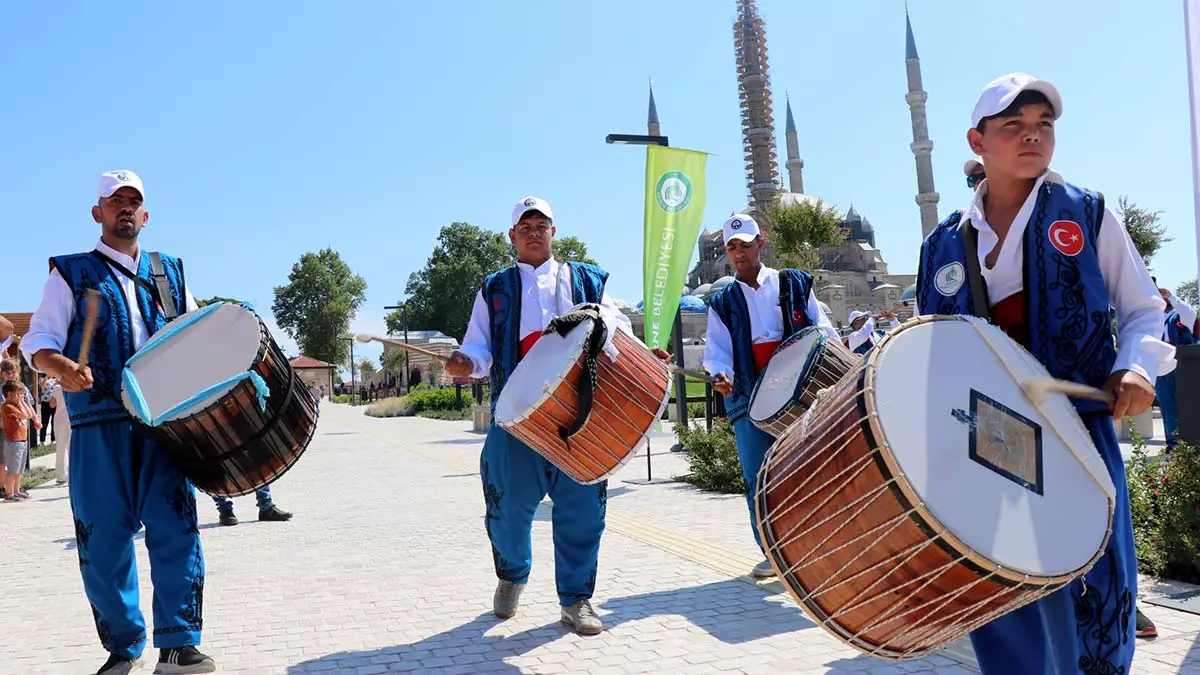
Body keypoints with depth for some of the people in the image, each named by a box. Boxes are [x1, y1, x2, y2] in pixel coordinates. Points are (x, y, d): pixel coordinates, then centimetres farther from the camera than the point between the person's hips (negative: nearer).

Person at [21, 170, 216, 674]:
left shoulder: (169, 272, 20)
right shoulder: (71, 272, 13)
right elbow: (38, 340, 5)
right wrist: (60, 367, -17)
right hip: (99, 424, -1)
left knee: (174, 527, -8)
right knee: (103, 537, 0)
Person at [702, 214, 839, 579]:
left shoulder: (795, 283, 13)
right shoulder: (722, 302, 16)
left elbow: (823, 330, 11)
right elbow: (716, 351, 7)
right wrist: (721, 375, -15)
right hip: (749, 398, 2)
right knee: (758, 478, 0)